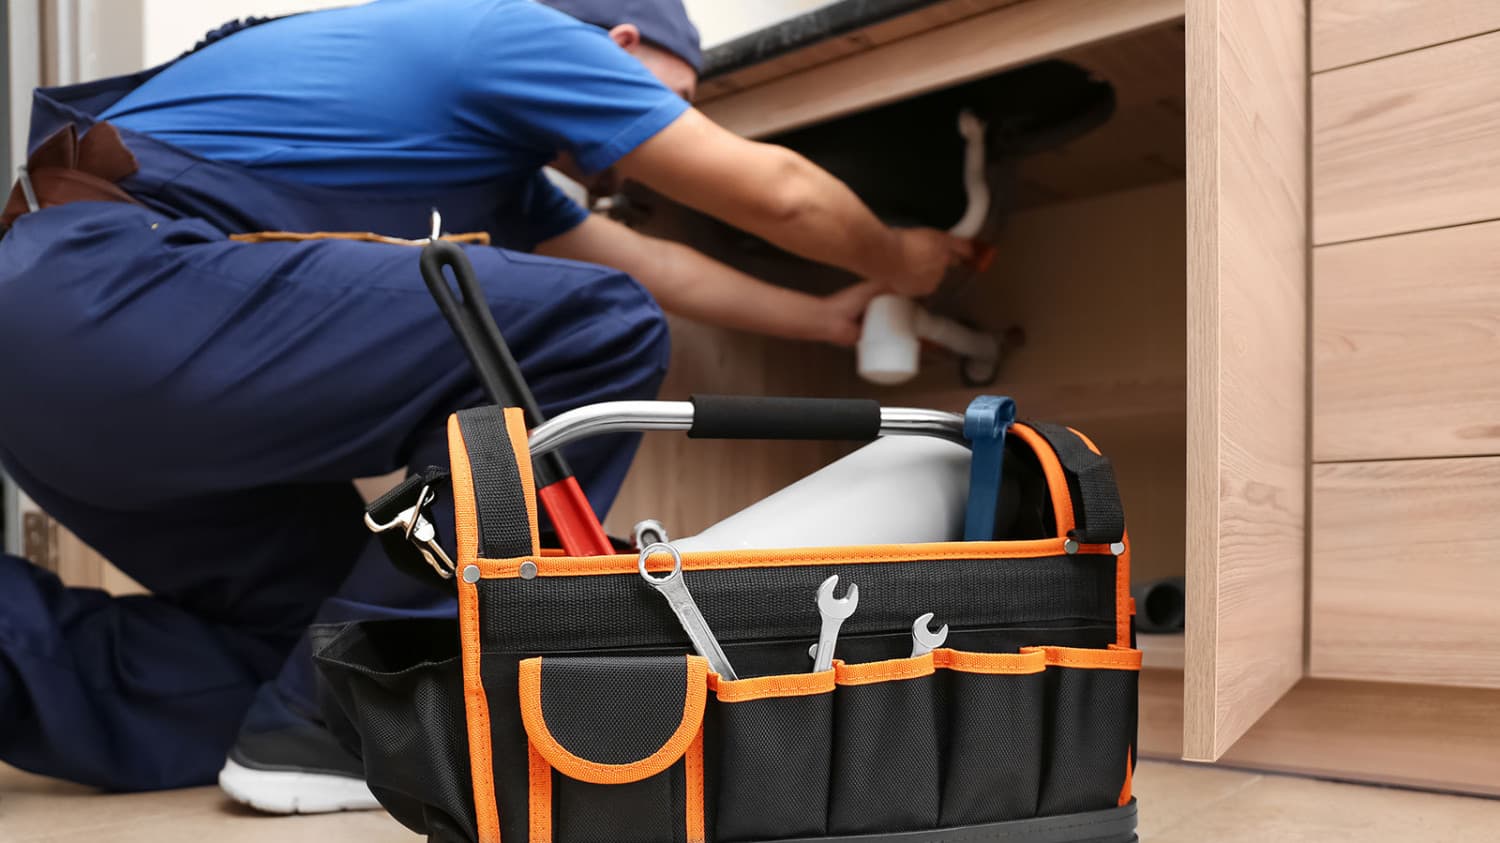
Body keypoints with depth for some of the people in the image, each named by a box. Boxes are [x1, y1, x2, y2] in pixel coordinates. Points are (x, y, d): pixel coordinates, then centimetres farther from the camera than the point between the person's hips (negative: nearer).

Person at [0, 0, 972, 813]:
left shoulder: (492, 152, 26)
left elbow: (654, 265, 34)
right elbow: (777, 192, 1)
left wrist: (829, 318, 44)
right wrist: (897, 260, 21)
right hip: (118, 289, -10)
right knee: (601, 331, -15)